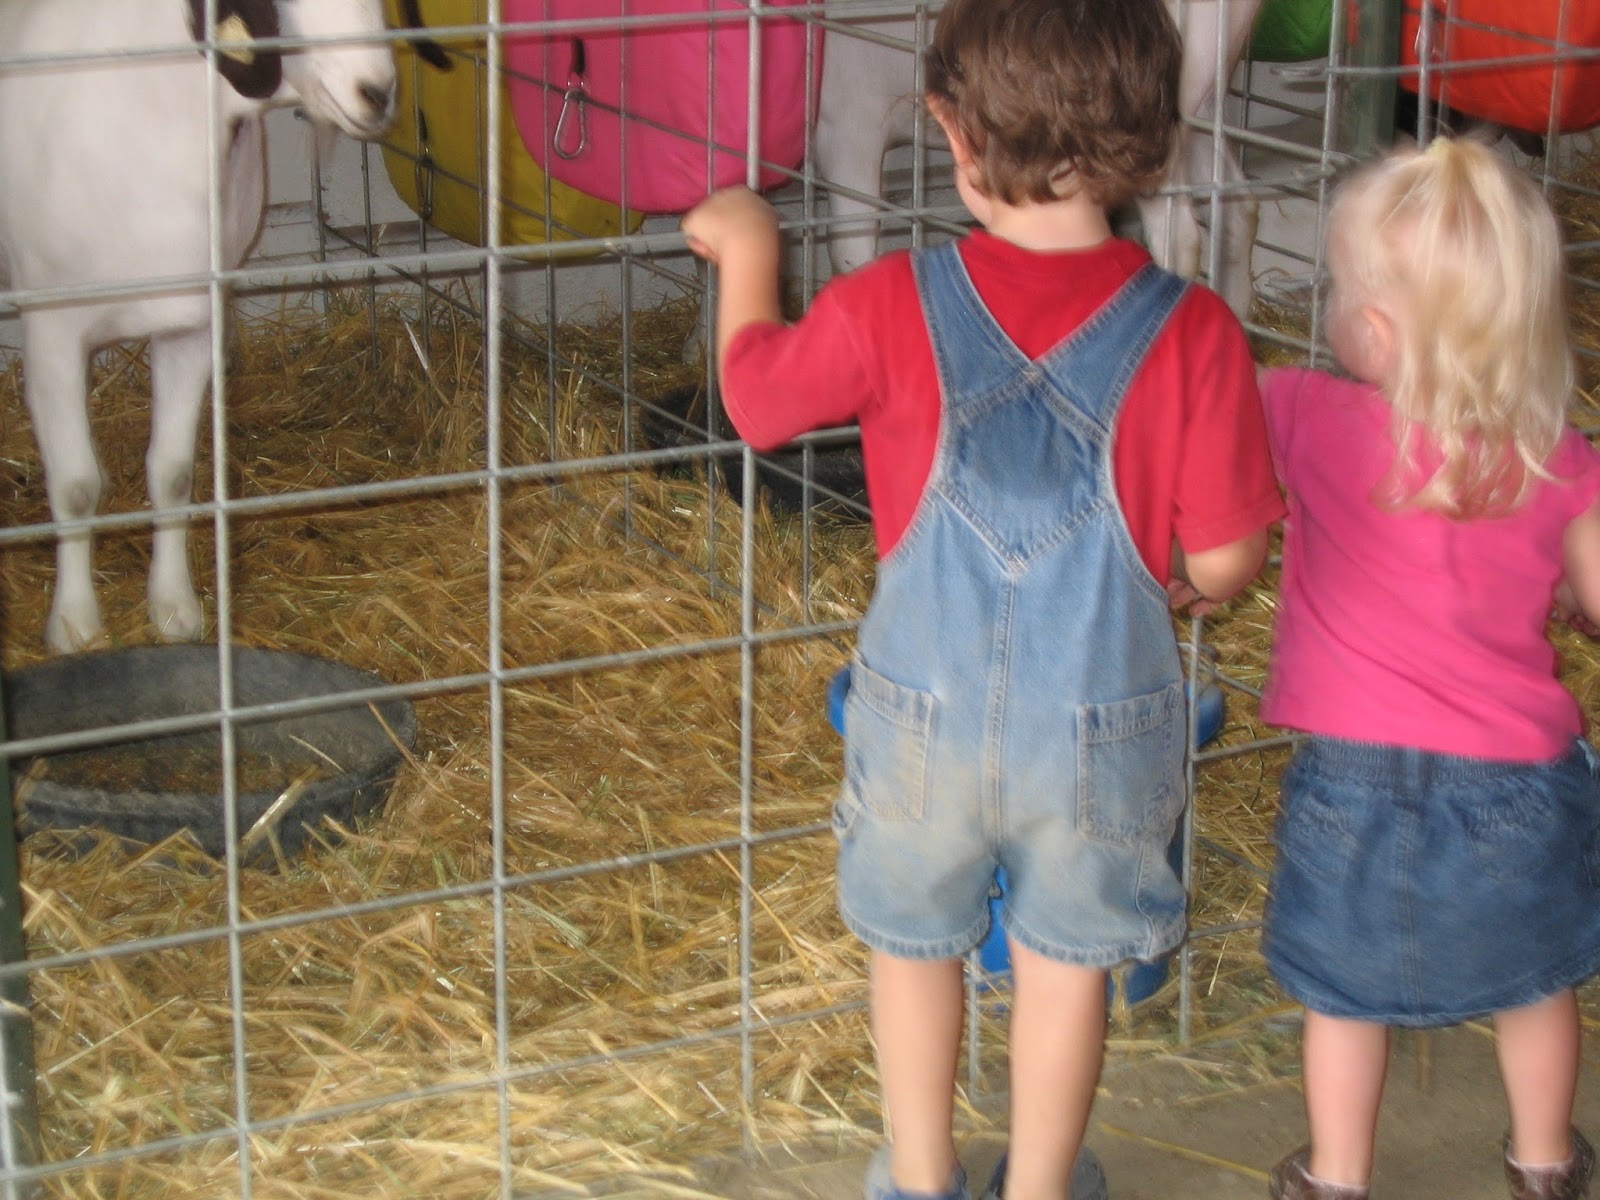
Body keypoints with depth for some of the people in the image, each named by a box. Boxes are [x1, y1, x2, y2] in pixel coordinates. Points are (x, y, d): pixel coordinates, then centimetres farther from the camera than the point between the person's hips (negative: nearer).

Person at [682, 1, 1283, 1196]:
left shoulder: (889, 309, -16)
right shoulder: (1192, 333, -17)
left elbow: (754, 395, 3)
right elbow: (1223, 562, -11)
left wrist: (746, 250, 19)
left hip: (925, 707, 1)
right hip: (1106, 721, 0)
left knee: (915, 938, 24)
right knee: (1067, 959, 22)